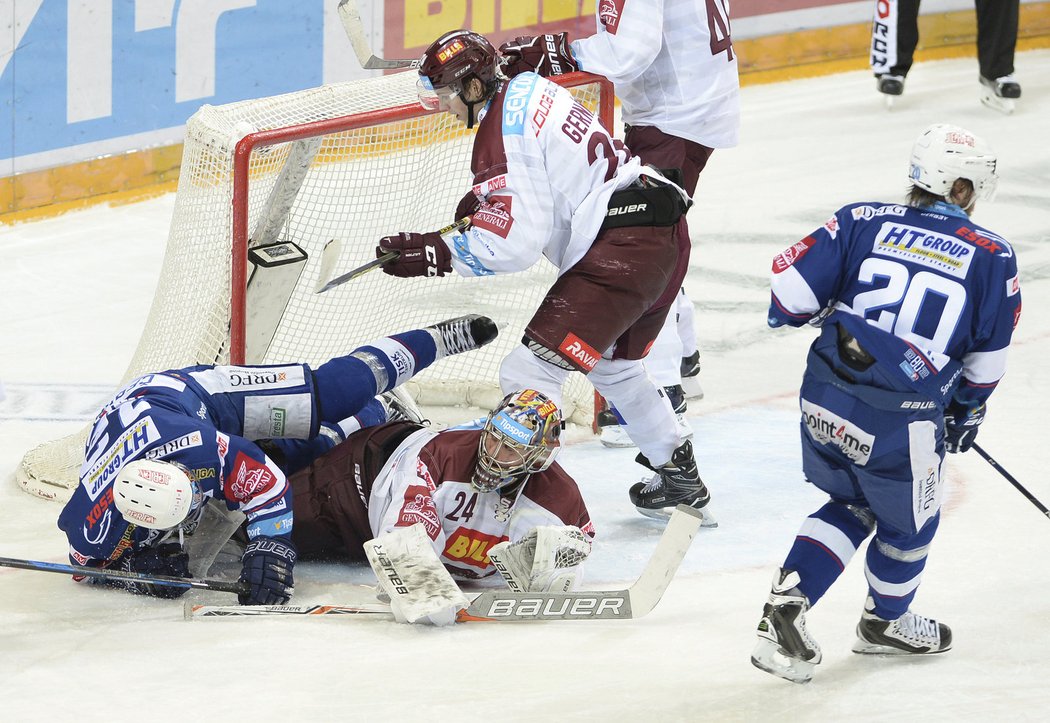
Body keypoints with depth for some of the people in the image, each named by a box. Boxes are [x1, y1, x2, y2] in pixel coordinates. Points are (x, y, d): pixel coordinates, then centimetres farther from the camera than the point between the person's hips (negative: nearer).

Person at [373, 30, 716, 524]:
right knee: (614, 366, 31)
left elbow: (515, 244, -18)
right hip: (665, 238, 10)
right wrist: (485, 200, 24)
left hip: (619, 252, -10)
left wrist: (435, 253, -12)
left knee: (530, 371, -12)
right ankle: (680, 476, 42)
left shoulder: (501, 138, -15)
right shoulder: (527, 89, 13)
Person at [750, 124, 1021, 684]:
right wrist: (967, 413, 27)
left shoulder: (864, 222, 5)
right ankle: (886, 622, 45)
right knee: (908, 524, 25)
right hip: (901, 424, -3)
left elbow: (792, 287, 0)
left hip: (825, 404, 3)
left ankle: (788, 600, 12)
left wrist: (826, 312, 22)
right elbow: (987, 360, 10)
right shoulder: (991, 256, 3)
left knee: (851, 505, 28)